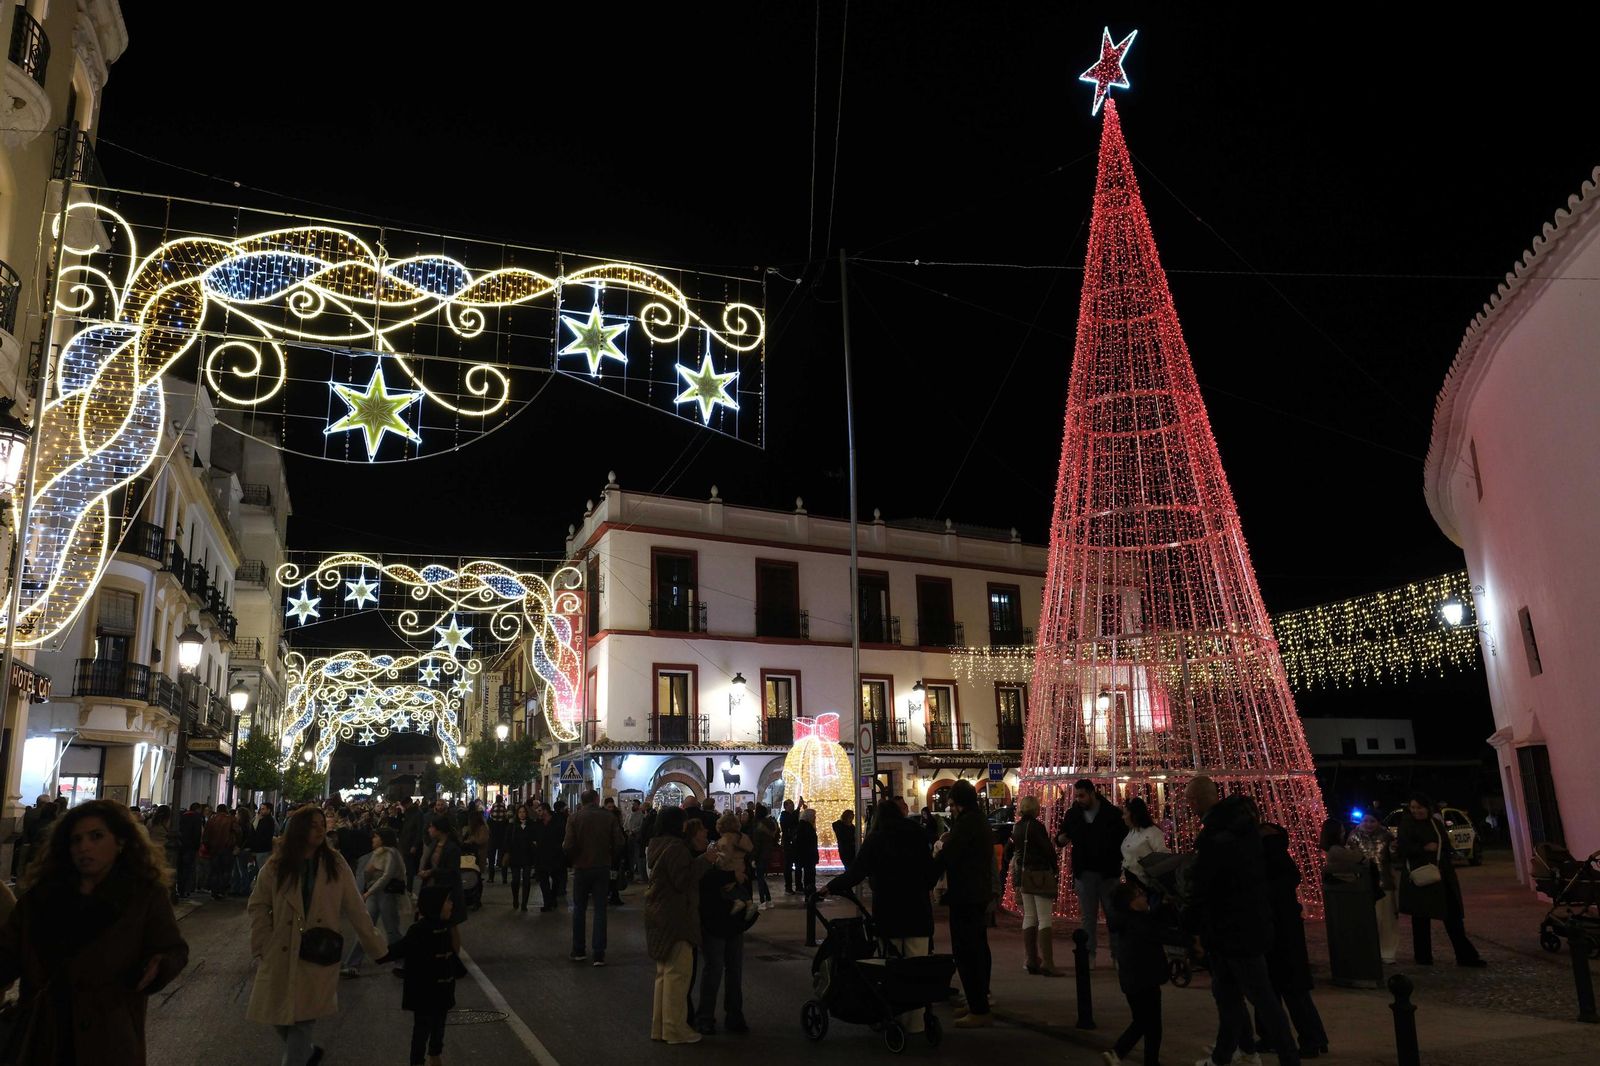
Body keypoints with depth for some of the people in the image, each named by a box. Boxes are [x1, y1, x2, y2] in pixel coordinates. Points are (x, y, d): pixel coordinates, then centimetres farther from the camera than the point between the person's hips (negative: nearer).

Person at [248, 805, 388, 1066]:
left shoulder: (336, 863, -3)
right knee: (278, 1015, 12)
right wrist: (263, 946, -5)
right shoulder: (277, 865, -1)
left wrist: (376, 946, -1)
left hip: (318, 956, -2)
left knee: (303, 1019, -5)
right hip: (281, 954, 2)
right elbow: (258, 906, 4)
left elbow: (355, 908, -1)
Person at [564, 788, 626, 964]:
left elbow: (568, 846, -14)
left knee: (579, 909, 15)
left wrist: (572, 860, 7)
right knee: (600, 910, 7)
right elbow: (618, 845, -8)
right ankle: (599, 955, 4)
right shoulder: (609, 818, -7)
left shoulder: (575, 818, -9)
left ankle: (578, 951, 20)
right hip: (602, 868, 0)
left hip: (581, 868, 0)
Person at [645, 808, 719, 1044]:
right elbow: (683, 880, -24)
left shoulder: (659, 845, 12)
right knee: (678, 970, -4)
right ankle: (675, 1028, 2)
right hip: (674, 917, -11)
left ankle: (659, 1025, 25)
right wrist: (705, 860, -20)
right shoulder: (675, 847, -19)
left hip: (660, 915, 11)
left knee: (665, 971, 18)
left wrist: (701, 855, 13)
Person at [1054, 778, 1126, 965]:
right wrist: (1061, 838, -12)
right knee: (1088, 916, 7)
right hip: (1084, 873, 3)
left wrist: (1118, 861, -19)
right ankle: (1089, 955, 12)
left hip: (1108, 872, -2)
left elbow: (1125, 840, -5)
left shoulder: (1112, 813, -6)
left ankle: (1118, 954, 14)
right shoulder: (1073, 815, 4)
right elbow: (1060, 839, 11)